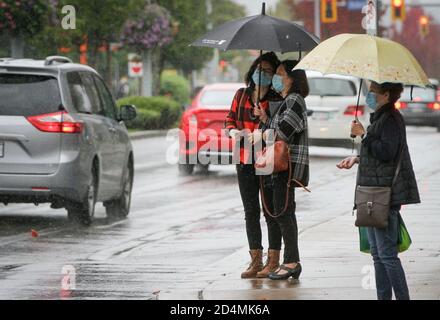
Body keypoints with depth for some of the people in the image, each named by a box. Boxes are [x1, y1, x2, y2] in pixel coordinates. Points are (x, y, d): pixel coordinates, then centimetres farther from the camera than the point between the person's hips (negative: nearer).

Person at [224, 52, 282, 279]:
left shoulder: (276, 99, -4)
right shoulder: (241, 95, 9)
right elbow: (229, 121, 15)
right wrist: (234, 132, -5)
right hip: (245, 161, 5)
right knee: (251, 211, 9)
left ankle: (273, 261, 5)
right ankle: (256, 261, 16)